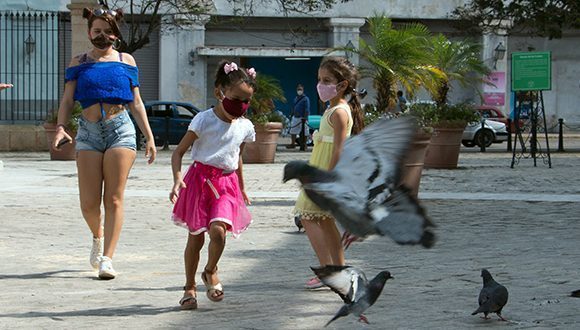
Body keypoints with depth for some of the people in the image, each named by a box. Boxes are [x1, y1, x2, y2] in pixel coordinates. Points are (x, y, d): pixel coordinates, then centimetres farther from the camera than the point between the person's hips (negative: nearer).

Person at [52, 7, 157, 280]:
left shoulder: (126, 61, 11)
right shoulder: (78, 63, 11)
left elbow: (136, 103, 13)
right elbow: (67, 100, 4)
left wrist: (149, 137, 8)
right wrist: (60, 128, -14)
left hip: (120, 129, -1)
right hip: (88, 132, 1)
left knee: (114, 199, -6)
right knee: (88, 203, -2)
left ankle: (107, 259, -5)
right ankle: (98, 237, 30)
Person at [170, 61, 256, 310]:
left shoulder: (245, 127, 5)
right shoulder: (204, 120, -9)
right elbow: (179, 151, -6)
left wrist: (241, 188, 28)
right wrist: (177, 179, -21)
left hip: (227, 184, 2)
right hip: (200, 180, -2)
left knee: (218, 231, -19)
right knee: (195, 237, 2)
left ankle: (210, 272, 8)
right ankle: (190, 287, 18)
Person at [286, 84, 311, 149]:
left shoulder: (305, 99, -7)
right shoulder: (296, 98, 15)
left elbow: (307, 109, -12)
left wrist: (304, 118, -18)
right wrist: (292, 116, 16)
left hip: (302, 118, -7)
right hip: (295, 117, 7)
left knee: (304, 133, 0)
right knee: (293, 131, 8)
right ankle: (293, 144, 17)